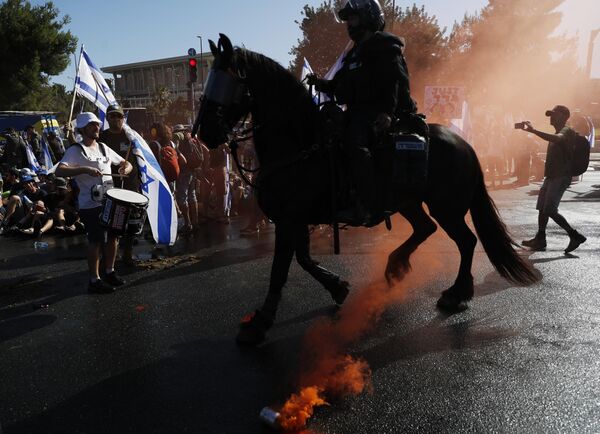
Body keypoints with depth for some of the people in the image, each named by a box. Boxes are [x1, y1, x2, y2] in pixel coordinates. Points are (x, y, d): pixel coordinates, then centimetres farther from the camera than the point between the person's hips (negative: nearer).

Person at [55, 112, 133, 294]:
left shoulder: (104, 148, 12)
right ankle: (94, 280, 11)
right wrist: (84, 169, -34)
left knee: (113, 237, 12)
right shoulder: (75, 151, -8)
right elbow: (59, 171, -22)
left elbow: (126, 163, 18)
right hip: (91, 205, -7)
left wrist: (126, 168, -7)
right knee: (97, 241, -2)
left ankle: (110, 272, 29)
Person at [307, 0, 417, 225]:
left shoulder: (385, 46, -1)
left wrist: (388, 111, -30)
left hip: (379, 112, -10)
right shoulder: (356, 52, 27)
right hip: (359, 111, 10)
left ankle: (369, 205, -35)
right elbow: (340, 85, 27)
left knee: (354, 143, -33)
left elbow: (395, 81, -15)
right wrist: (320, 84, 8)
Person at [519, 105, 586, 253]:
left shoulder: (567, 131, -10)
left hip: (561, 177, -10)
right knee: (542, 208, 9)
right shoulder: (558, 133, 20)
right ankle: (540, 240, 15)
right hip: (551, 176, 10)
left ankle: (575, 236, -4)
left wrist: (533, 130, -40)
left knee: (550, 210, -14)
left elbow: (557, 139, -34)